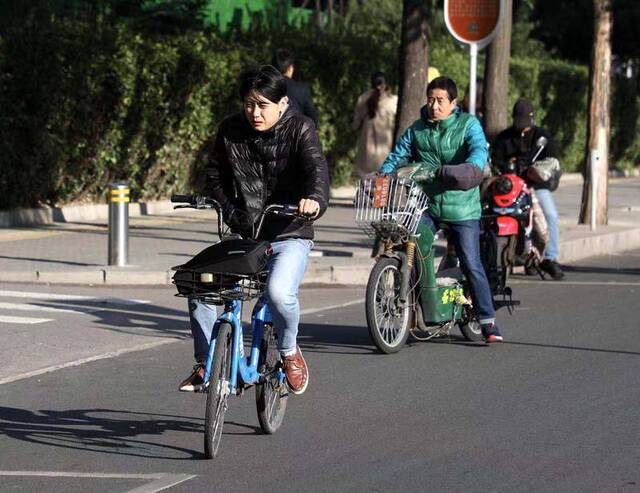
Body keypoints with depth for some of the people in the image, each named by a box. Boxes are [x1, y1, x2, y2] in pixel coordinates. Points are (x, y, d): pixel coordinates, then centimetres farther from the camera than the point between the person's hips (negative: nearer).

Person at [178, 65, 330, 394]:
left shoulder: (299, 129, -8)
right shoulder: (231, 131, 3)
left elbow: (316, 168, -24)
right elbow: (216, 176, 15)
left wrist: (314, 199, -46)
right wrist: (232, 213, 0)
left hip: (290, 234, -4)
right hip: (245, 235, 4)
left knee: (279, 291, -31)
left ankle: (290, 353, -1)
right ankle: (205, 364, 7)